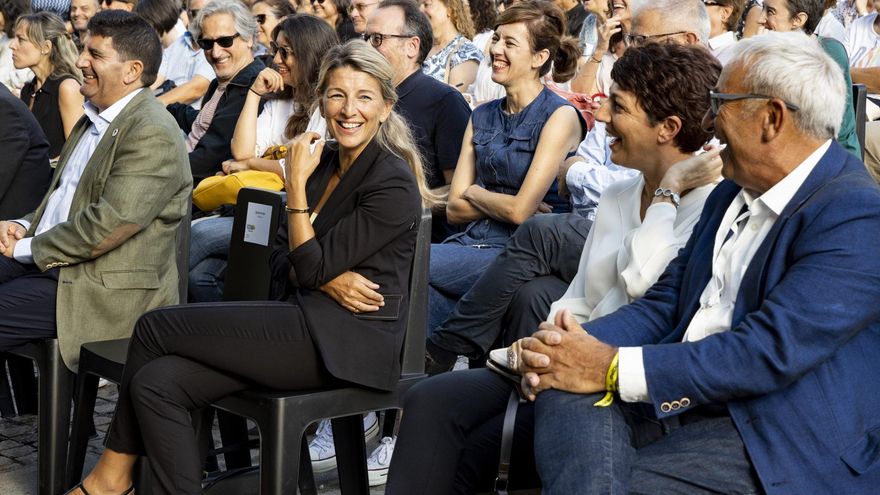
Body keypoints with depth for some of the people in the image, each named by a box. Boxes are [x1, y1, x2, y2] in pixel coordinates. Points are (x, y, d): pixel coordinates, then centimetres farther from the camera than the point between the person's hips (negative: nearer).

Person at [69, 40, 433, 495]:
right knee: (157, 383, -13)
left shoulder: (393, 183, -11)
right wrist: (331, 279, -8)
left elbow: (312, 268, -13)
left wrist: (296, 185, -11)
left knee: (156, 326, -7)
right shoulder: (324, 160, 13)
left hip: (349, 340, -8)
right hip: (309, 322, 8)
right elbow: (288, 262, 14)